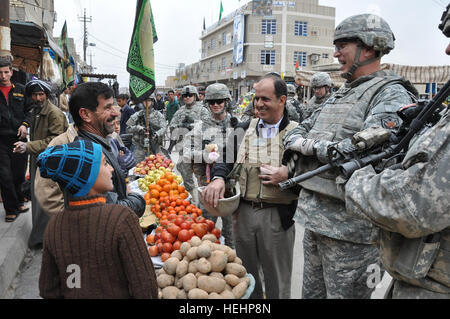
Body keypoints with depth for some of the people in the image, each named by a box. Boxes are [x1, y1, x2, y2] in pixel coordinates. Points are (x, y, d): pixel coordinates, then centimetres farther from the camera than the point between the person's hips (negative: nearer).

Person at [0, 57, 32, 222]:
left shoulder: (20, 90, 8)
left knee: (19, 174, 11)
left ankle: (18, 203, 30)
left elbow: (29, 110, 12)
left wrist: (25, 124, -3)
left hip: (19, 139, 2)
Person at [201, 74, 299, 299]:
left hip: (278, 216, -3)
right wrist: (218, 178, -14)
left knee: (277, 284, 13)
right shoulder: (243, 130, 8)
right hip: (243, 211, 4)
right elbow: (226, 160, 5)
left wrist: (287, 175, -21)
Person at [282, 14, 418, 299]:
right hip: (314, 220, 8)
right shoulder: (341, 94, 17)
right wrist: (298, 141, -7)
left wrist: (308, 145, -13)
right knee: (311, 292, 20)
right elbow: (295, 134, 19)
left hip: (349, 229, -8)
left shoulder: (392, 94, -10)